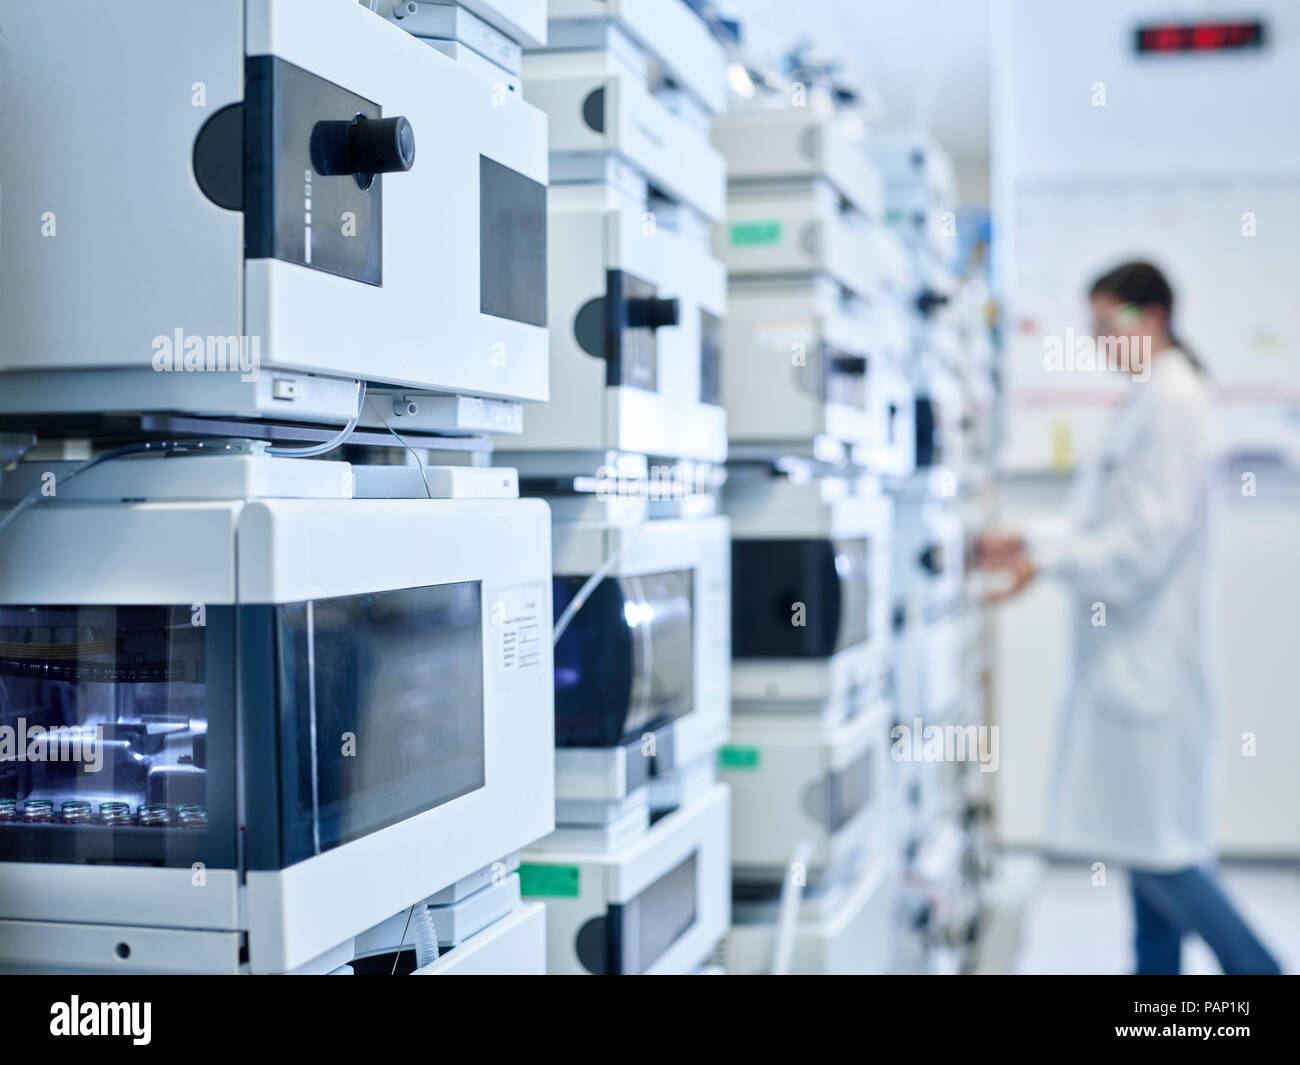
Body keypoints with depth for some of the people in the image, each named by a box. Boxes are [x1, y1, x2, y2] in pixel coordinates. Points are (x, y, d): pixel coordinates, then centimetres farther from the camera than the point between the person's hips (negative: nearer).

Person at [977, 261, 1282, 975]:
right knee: (1146, 843, 13)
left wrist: (1050, 562, -20)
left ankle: (1256, 967, 4)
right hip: (1128, 654, 10)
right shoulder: (1147, 399, 17)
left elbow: (1151, 533, -20)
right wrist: (1028, 542, 9)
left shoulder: (1173, 399, -14)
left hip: (1150, 654, -10)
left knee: (1153, 844, -6)